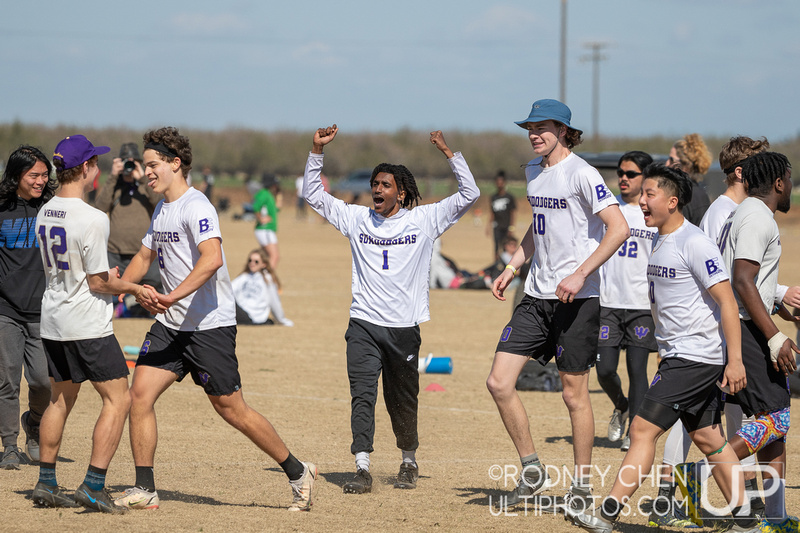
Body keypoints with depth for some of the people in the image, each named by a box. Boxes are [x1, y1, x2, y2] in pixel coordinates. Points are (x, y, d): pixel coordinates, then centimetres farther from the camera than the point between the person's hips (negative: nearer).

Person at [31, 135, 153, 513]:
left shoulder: (45, 213, 6)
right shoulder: (92, 219, -19)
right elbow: (98, 283, -15)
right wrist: (133, 288, -1)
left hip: (52, 322, 8)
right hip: (87, 325, -8)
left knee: (60, 399, 19)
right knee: (117, 399, -1)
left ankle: (46, 484, 21)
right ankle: (93, 485, -8)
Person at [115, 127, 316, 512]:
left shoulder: (195, 207, -16)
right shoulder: (161, 210, 14)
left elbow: (211, 259, -32)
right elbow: (145, 256, 30)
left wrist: (174, 296, -40)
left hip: (210, 325, -8)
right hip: (170, 324, 8)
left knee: (230, 408, -2)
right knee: (139, 394, -4)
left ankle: (298, 473, 13)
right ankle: (144, 491, 1)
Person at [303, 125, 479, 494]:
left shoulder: (423, 220, 3)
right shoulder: (357, 219, 9)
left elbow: (469, 195, -1)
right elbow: (313, 195, 11)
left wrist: (449, 154, -9)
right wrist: (317, 151, 0)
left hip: (404, 327, -1)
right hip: (364, 325, 1)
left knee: (402, 401, 7)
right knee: (362, 395, -11)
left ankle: (409, 461, 28)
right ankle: (363, 469, -13)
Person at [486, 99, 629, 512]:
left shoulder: (581, 174, -12)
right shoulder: (533, 172, 13)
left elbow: (619, 228, -19)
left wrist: (580, 275, -23)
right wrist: (512, 267, 17)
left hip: (577, 298, -7)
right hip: (537, 295, 8)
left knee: (574, 393, 0)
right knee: (499, 383, -2)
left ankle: (582, 484, 13)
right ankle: (532, 472, 11)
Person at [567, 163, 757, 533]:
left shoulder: (694, 243, -16)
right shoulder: (659, 242, 14)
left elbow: (726, 300, -19)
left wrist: (735, 360, -23)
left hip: (697, 359, -10)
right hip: (678, 356, 10)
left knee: (644, 429, -12)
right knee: (708, 439, 12)